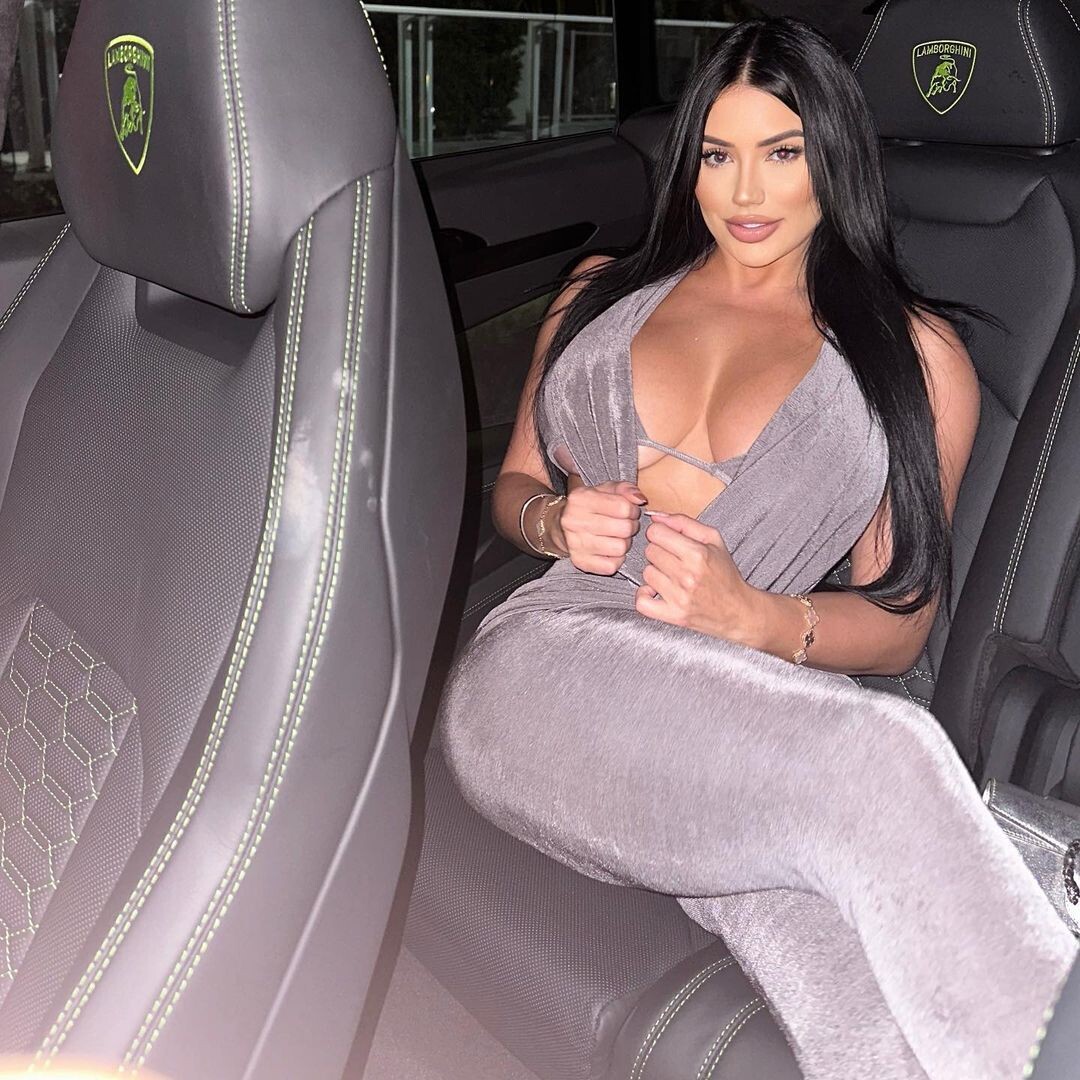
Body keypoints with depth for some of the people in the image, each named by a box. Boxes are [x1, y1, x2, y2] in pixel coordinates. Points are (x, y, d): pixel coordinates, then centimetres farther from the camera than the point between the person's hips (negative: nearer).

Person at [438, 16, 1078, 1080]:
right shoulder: (602, 293, 24)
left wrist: (762, 620, -11)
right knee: (881, 758, -33)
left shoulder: (917, 353, 17)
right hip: (551, 663, 1)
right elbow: (513, 485, 28)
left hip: (751, 698, 0)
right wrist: (557, 522, 2)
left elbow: (900, 623, 11)